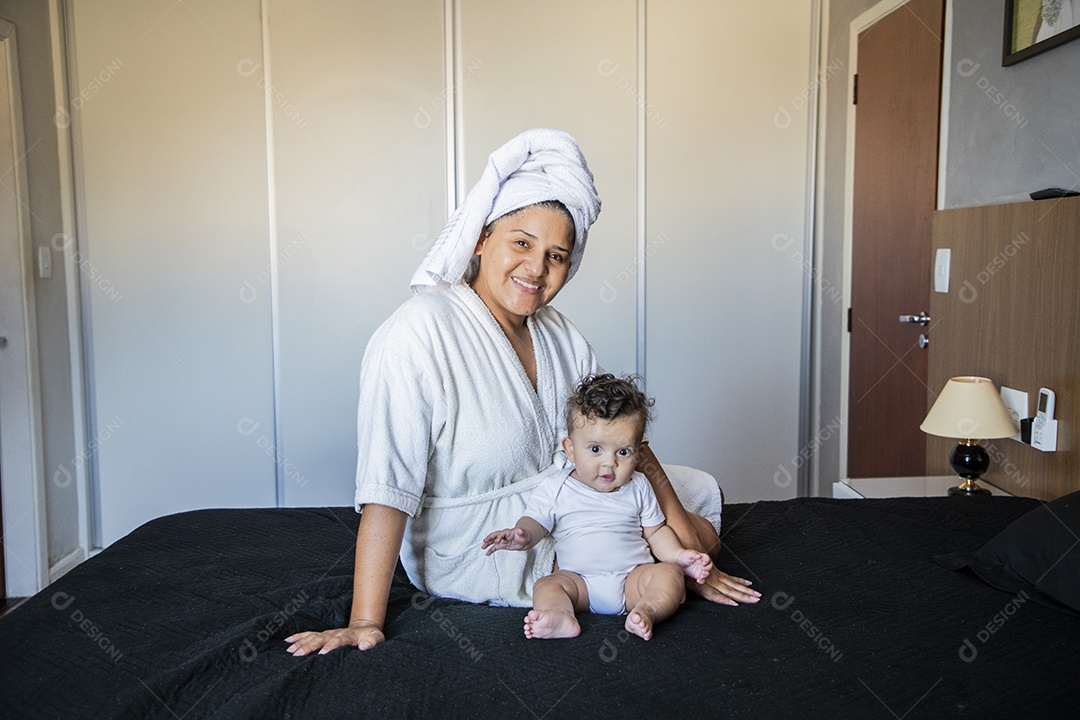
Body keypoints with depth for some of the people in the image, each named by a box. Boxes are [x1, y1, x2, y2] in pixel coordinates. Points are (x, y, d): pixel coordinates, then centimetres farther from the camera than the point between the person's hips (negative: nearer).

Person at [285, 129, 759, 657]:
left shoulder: (558, 334, -2)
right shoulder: (421, 332, -25)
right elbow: (386, 488, -29)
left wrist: (687, 544, -6)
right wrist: (365, 623, -30)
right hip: (475, 555, -7)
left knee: (703, 493, 17)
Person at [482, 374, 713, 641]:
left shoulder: (638, 487, 8)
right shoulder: (556, 489, 1)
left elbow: (655, 531, 16)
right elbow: (534, 523, -4)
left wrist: (679, 555, -1)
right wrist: (521, 536, -28)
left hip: (632, 578, 2)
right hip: (578, 580, -1)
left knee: (669, 574, -21)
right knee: (545, 585, -25)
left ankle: (646, 612, -44)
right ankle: (561, 617, -51)